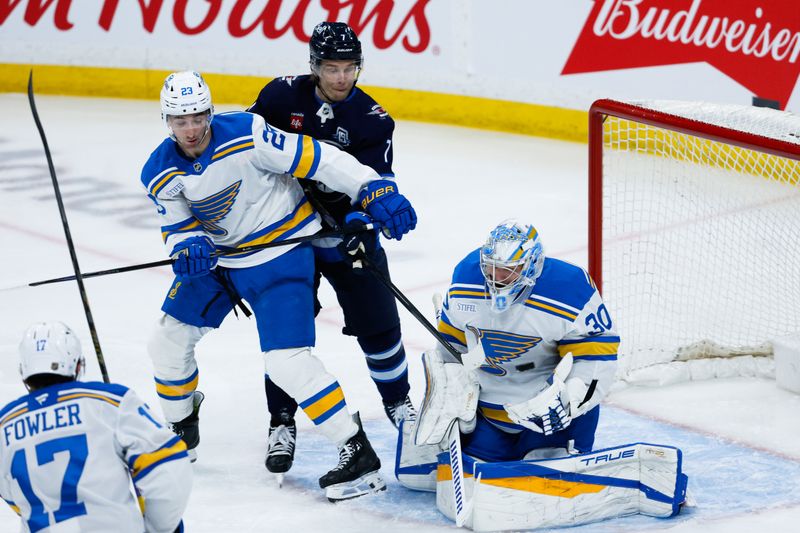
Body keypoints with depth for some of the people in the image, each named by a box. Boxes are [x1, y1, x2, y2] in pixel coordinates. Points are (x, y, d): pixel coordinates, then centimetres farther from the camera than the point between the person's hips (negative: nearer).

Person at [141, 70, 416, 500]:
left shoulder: (246, 135, -25)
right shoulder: (161, 173, -7)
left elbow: (316, 159, -23)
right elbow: (176, 226, 0)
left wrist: (374, 189, -27)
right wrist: (187, 246, -25)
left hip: (279, 252, -7)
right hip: (218, 257, 7)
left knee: (286, 360, -19)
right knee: (168, 340, 9)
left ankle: (358, 454, -14)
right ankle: (181, 429, 35)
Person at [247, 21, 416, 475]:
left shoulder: (372, 120, -12)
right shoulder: (283, 96, -9)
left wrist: (362, 219, -37)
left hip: (348, 233, 0)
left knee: (378, 323, 6)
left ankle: (398, 401, 31)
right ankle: (282, 423, 9)